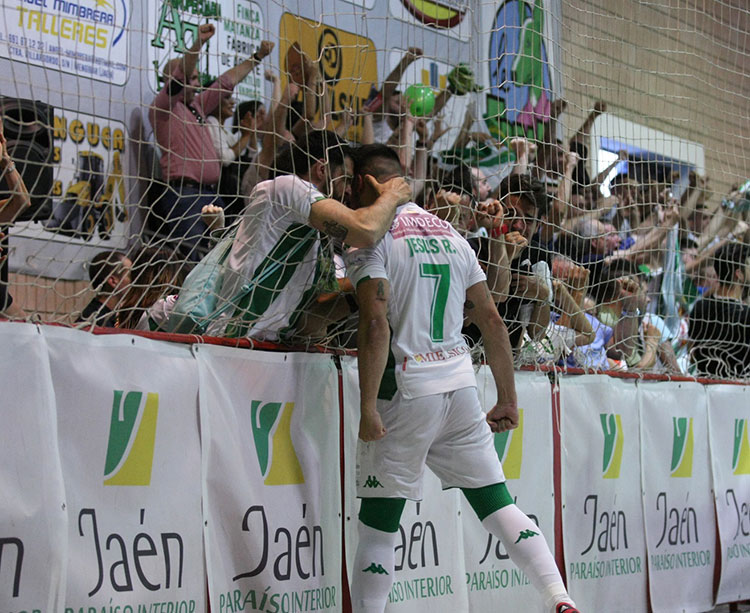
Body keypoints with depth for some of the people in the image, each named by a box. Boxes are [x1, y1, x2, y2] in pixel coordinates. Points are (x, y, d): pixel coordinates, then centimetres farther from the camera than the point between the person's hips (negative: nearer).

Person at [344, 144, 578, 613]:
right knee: (497, 504, 8)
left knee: (378, 524, 2)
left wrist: (368, 409, -17)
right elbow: (491, 320, 13)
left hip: (406, 390, -5)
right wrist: (508, 398, 17)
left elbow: (377, 324, -18)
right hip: (461, 382, 6)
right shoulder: (449, 232, 14)